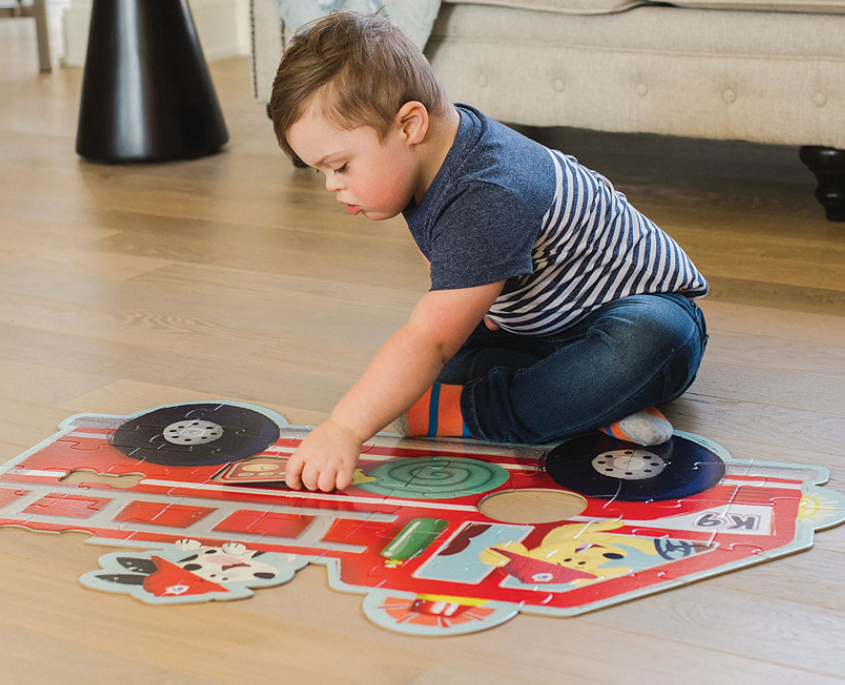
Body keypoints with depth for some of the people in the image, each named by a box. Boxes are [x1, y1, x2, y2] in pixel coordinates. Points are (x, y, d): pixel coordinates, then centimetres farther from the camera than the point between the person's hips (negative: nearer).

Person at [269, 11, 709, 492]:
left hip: (649, 311, -9)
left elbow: (430, 341, -42)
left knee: (645, 342, -42)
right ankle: (602, 408, -15)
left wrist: (343, 430, -44)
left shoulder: (487, 202, -36)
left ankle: (458, 415, -36)